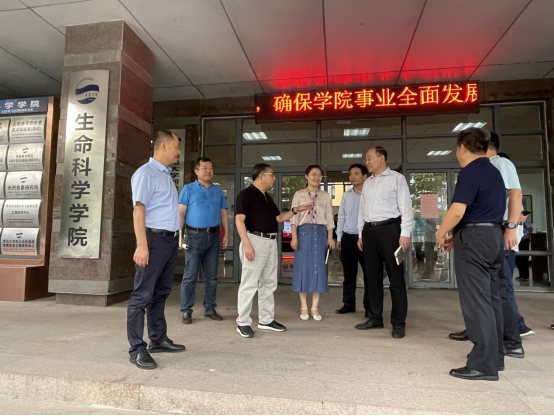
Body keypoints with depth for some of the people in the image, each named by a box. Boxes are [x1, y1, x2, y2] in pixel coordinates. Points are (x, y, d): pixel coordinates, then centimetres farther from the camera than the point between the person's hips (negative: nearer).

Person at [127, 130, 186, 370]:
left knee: (160, 293, 15)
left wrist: (177, 239, 15)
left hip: (171, 240, 9)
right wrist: (142, 245, -23)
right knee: (143, 295, -2)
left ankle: (158, 340, 26)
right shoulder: (146, 173, -9)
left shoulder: (166, 175, 18)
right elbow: (139, 209, -17)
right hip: (155, 238, -9)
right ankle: (137, 349, 5)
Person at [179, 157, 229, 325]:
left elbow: (224, 214, 12)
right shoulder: (188, 189, 2)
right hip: (195, 236, -4)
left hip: (214, 236, 4)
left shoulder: (218, 191, 13)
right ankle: (186, 311, 7)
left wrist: (226, 234, 4)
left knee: (211, 276, 9)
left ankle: (210, 309, 19)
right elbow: (181, 213, -5)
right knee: (190, 275, -2)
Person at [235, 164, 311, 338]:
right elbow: (239, 220, -14)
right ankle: (243, 323, 6)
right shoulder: (246, 194, -7)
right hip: (255, 240, -9)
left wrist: (295, 210, 11)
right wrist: (247, 245, -22)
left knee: (269, 283, 12)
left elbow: (278, 218, 22)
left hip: (271, 242, 9)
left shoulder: (267, 197, 18)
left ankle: (266, 320, 23)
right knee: (249, 284, -5)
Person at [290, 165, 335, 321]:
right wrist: (294, 237, -9)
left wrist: (330, 237, -2)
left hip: (320, 232, 2)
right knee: (303, 267, 0)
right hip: (304, 231, -2)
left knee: (319, 268, 2)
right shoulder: (299, 195, 5)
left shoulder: (325, 196, 11)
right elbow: (294, 217, 0)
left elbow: (329, 218, 7)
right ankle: (304, 307, 11)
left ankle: (315, 307, 12)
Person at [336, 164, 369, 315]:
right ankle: (348, 304, 21)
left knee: (368, 273, 3)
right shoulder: (346, 195, 11)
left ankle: (369, 306, 15)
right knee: (349, 273, 11)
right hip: (348, 238, 5)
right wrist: (339, 237, 11)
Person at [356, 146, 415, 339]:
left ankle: (399, 323, 8)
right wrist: (361, 234, 16)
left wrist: (405, 233, -14)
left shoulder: (397, 178, 0)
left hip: (389, 229, -6)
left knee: (396, 277, 0)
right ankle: (375, 318, 22)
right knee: (373, 277, 11)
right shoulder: (367, 183, 18)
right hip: (369, 231, 6)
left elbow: (406, 207, -7)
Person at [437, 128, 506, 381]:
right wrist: (457, 235, 17)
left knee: (476, 301, -4)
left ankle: (484, 365, 2)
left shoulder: (470, 171, -13)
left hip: (475, 238, -10)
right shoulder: (493, 171, 17)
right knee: (491, 298, 14)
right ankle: (495, 357, 24)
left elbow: (457, 211, -24)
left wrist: (441, 234, -7)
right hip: (494, 235, 10)